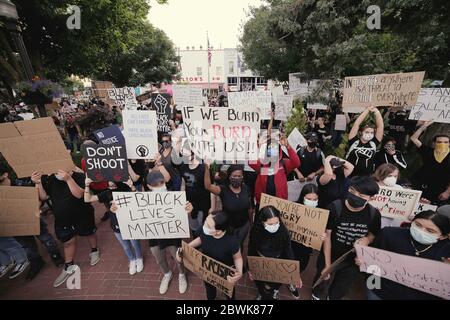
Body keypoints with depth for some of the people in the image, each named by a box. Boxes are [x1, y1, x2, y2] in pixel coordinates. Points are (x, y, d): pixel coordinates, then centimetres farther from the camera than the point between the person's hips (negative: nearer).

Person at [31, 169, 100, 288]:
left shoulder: (79, 176, -22)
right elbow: (43, 197, -2)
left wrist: (68, 179, -43)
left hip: (82, 216, -4)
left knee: (89, 234, 20)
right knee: (68, 242, 16)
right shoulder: (50, 179, -6)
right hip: (62, 219, 4)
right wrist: (38, 183, -17)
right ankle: (69, 267, 36)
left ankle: (94, 251, 47)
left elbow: (79, 194, -33)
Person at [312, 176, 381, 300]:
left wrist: (367, 239, -22)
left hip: (354, 261, 3)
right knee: (322, 281, 24)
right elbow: (327, 236, -18)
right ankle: (316, 296, 58)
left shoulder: (374, 214, -17)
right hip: (330, 257, -2)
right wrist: (328, 264, -17)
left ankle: (332, 297, 61)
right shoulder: (335, 207, -26)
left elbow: (374, 234, 3)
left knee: (342, 288, 28)